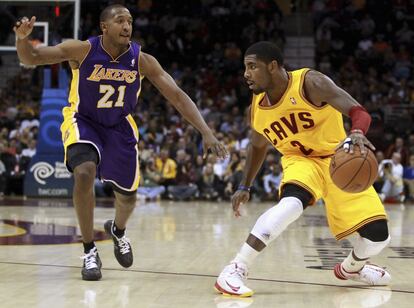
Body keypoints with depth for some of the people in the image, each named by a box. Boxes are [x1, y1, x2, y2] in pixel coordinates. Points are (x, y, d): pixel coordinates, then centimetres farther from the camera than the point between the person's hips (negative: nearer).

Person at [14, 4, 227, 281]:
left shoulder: (142, 60, -20)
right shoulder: (83, 51, -24)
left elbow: (177, 96, -18)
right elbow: (31, 58, -23)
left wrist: (206, 132, -28)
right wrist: (23, 37, -47)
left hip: (119, 126, 3)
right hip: (83, 122, -3)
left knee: (128, 196, 10)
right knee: (85, 173, -30)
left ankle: (118, 230, 48)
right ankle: (90, 251, -13)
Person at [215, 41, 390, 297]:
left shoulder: (310, 83, -23)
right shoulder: (256, 109, -7)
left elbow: (359, 112, -32)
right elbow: (258, 146, 15)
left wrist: (356, 134, -54)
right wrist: (245, 186, 14)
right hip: (300, 160, 1)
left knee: (378, 235, -6)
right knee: (292, 202, -36)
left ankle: (350, 268, 30)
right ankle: (236, 270, -35)